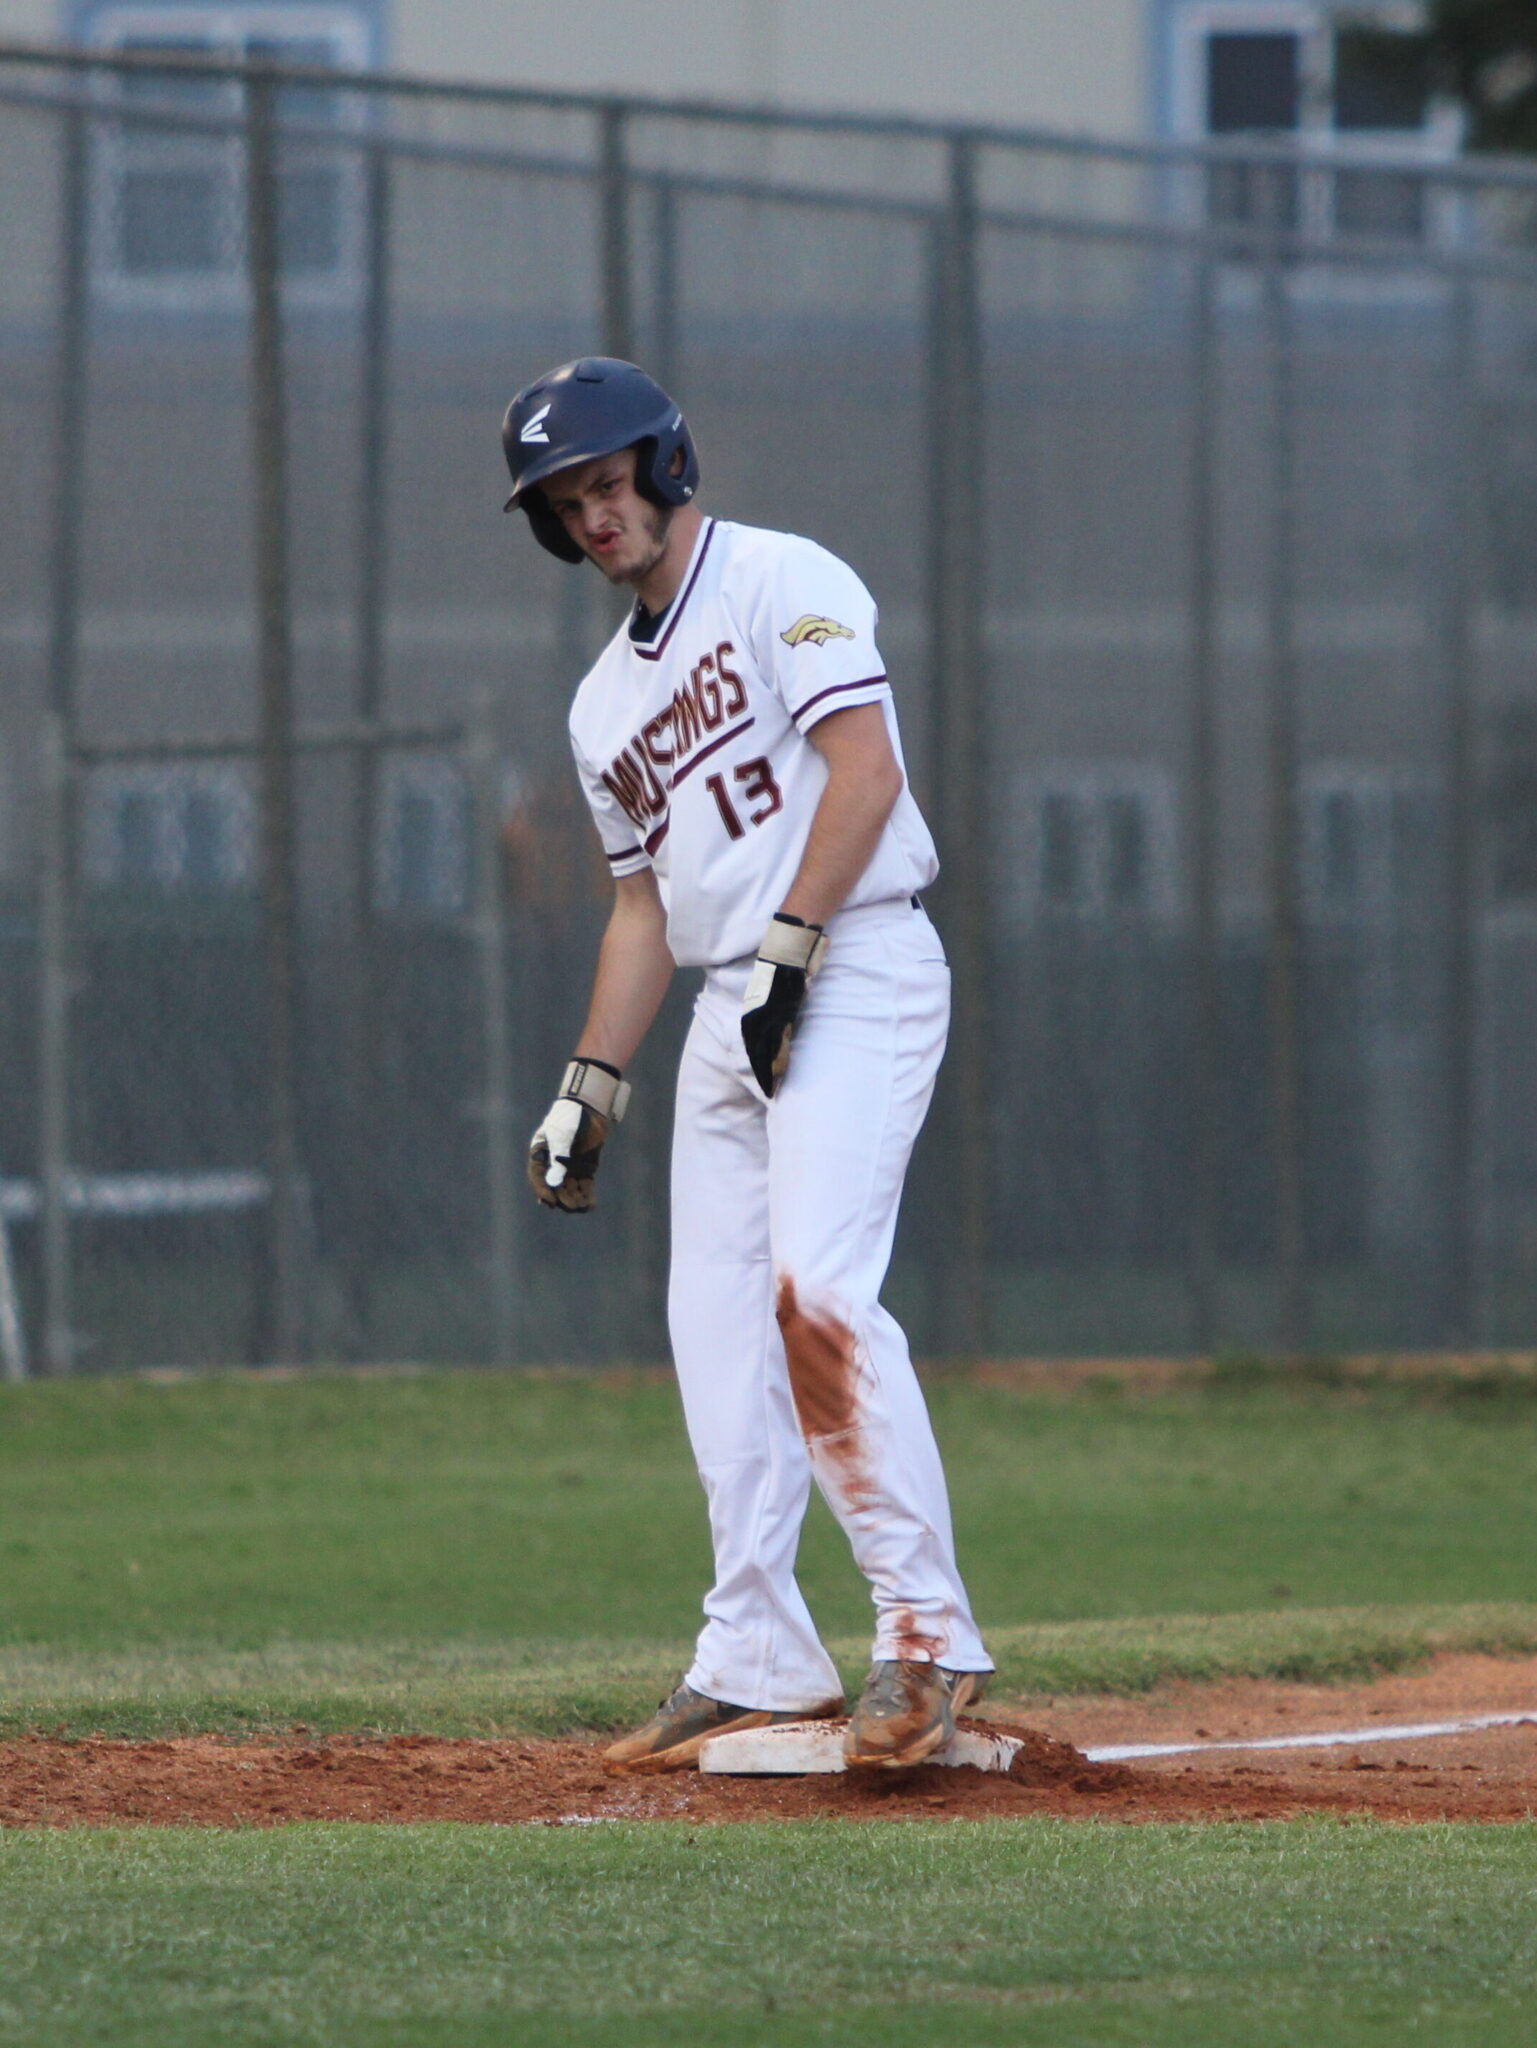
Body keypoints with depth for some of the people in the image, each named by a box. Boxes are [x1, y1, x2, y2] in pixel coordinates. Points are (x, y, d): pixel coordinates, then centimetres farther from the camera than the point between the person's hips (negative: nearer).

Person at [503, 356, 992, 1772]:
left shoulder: (782, 583, -3)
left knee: (817, 1290, -22)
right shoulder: (607, 699, 22)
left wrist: (789, 945, -20)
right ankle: (759, 1668, 8)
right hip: (730, 1016, 9)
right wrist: (591, 1086, 17)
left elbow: (865, 766, -14)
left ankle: (929, 1636, -21)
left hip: (855, 972, -9)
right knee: (716, 1322, 4)